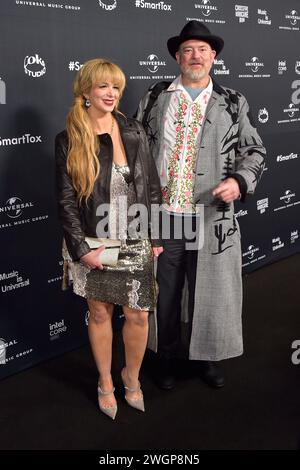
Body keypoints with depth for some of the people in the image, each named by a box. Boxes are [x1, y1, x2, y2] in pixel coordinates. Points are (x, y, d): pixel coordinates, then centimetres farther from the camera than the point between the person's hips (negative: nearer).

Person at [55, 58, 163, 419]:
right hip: (93, 245, -2)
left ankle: (132, 376, 32)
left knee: (138, 315, 5)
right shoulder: (68, 140, -4)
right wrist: (82, 249, -11)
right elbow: (65, 200, -6)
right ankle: (105, 382, 33)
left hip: (135, 244, 2)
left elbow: (152, 187, 6)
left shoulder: (134, 133, 3)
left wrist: (157, 236, 3)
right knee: (100, 313, 12)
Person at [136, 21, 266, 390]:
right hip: (161, 215, 1)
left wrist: (239, 180, -11)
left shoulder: (232, 103, 6)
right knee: (164, 293, 12)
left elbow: (254, 151, 7)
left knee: (210, 293, 10)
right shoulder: (154, 99, 7)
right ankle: (167, 357, 32)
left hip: (212, 217, 0)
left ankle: (207, 356, 32)